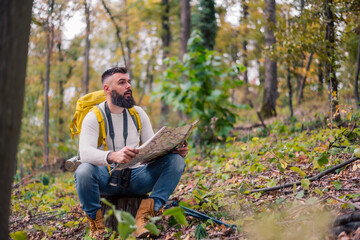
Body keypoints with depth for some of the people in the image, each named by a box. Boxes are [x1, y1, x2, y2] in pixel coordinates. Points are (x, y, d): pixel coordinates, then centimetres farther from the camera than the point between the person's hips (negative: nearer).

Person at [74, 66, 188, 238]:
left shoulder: (138, 113, 9)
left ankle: (144, 217, -30)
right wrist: (113, 156, -46)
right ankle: (96, 223, -12)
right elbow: (85, 152, -24)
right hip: (107, 179, -4)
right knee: (83, 171, -37)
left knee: (176, 160, -19)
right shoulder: (94, 117, -6)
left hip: (136, 178, 4)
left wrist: (176, 150, -15)